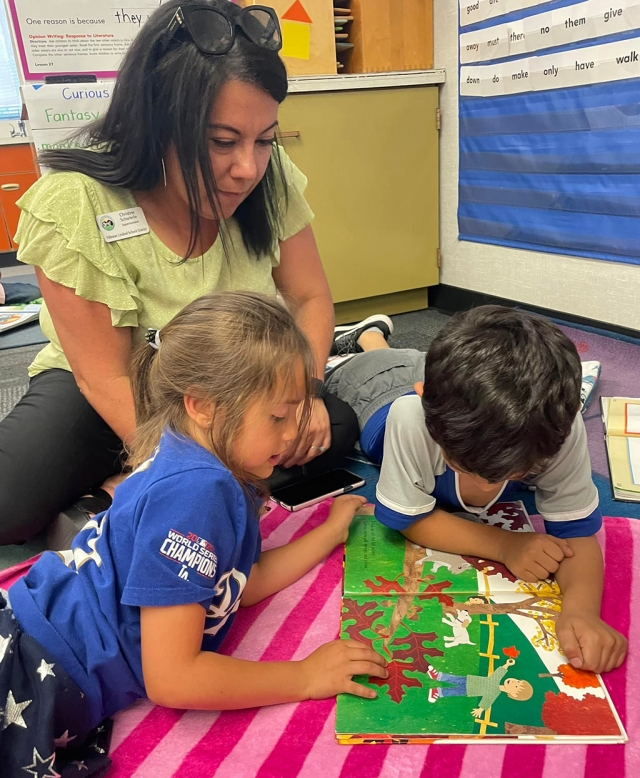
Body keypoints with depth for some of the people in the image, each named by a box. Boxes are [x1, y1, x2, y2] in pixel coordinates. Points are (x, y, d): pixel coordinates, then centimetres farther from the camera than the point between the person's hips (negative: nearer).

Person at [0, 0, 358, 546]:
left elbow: (310, 298, -7)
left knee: (336, 429, -21)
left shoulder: (271, 179, -15)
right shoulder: (73, 209, -26)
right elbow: (106, 378, -24)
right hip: (104, 395, -3)